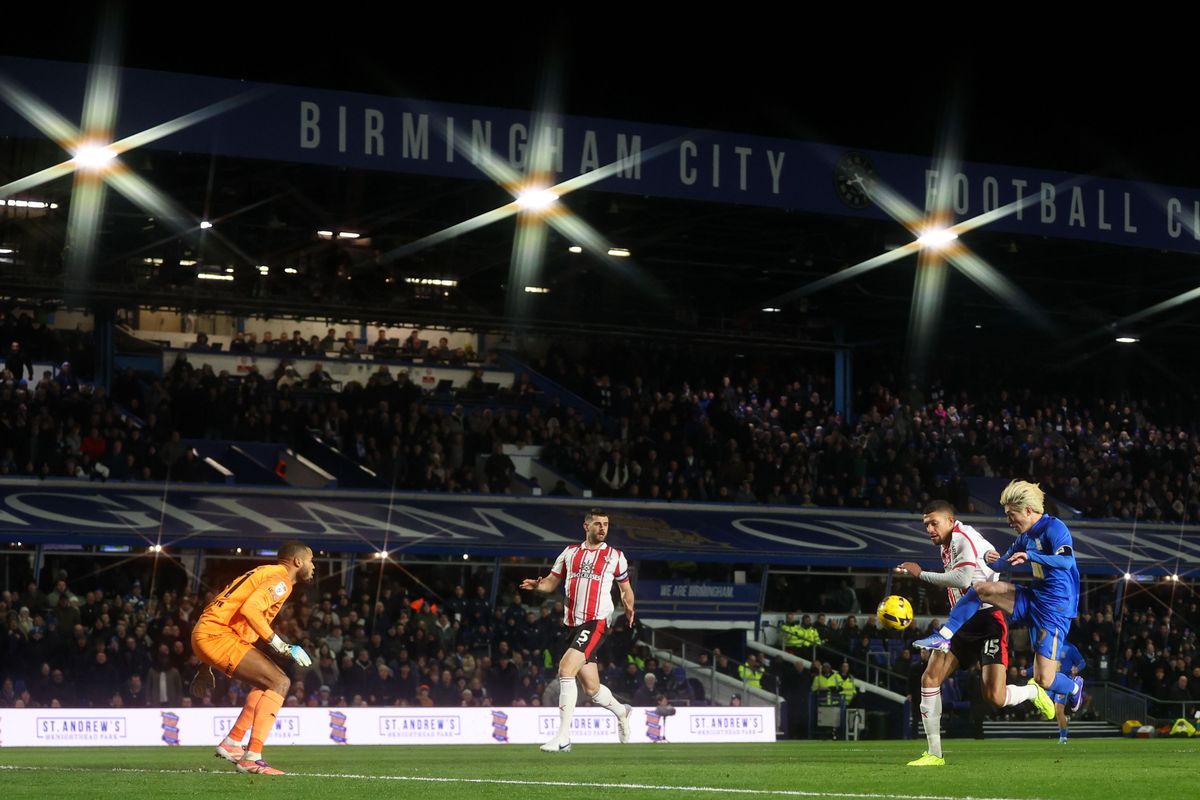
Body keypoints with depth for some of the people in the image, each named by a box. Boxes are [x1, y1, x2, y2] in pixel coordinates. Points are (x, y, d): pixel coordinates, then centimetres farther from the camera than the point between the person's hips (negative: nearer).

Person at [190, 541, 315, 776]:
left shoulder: (266, 574, 25)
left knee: (276, 682, 15)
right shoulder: (280, 578, -7)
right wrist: (281, 646, -19)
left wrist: (207, 667, 30)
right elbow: (249, 609, -24)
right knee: (279, 683, -14)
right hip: (217, 635, -10)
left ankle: (232, 743, 12)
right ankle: (252, 758, -20)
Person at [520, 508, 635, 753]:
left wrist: (629, 607, 7)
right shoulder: (570, 553, 14)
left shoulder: (615, 556, 7)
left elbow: (625, 588, 19)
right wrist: (537, 585, -5)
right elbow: (551, 582, 14)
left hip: (596, 623, -5)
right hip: (573, 624, 5)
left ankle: (563, 737, -23)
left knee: (566, 668, -24)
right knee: (592, 688, 9)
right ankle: (621, 711, 42)